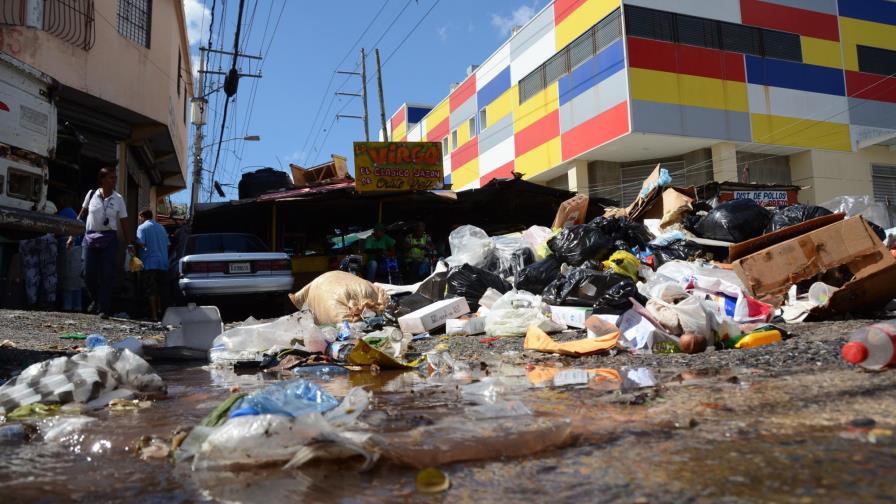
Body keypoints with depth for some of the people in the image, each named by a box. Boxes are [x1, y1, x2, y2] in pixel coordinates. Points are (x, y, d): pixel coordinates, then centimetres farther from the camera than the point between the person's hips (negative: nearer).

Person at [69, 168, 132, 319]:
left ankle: (104, 309, 2)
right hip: (91, 237, 1)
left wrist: (129, 244, -2)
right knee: (89, 273, 1)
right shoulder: (92, 194, 3)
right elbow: (81, 216, 11)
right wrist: (72, 236, 9)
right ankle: (97, 300, 27)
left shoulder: (118, 199, 2)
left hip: (109, 239, -1)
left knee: (107, 274, -4)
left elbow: (124, 224, 3)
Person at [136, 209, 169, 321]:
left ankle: (154, 316, -6)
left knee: (151, 291, -4)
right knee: (159, 291, 14)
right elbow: (167, 244, 15)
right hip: (163, 263, 6)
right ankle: (159, 311, 17)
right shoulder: (161, 227, 15)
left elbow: (141, 243, -15)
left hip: (149, 263, -6)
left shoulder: (142, 227, -3)